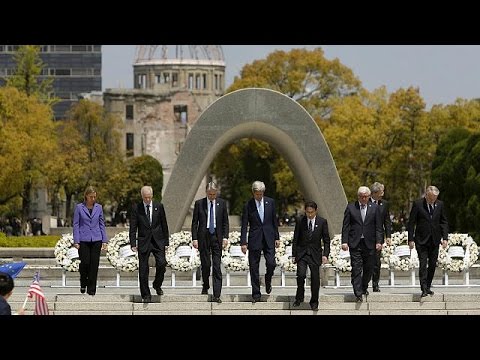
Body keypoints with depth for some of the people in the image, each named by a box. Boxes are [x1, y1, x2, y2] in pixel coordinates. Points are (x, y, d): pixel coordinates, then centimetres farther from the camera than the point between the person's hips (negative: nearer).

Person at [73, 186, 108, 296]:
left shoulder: (98, 207, 8)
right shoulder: (79, 207, 0)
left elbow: (102, 224, 11)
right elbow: (76, 225, 1)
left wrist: (104, 240, 6)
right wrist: (76, 241, -5)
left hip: (96, 240, 2)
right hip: (83, 240, -2)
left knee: (94, 264, -2)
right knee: (85, 262, -8)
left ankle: (91, 290, 5)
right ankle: (83, 284, 19)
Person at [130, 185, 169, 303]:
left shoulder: (159, 206, 4)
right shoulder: (136, 208, 0)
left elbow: (164, 225, 8)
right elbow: (133, 227, -1)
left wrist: (166, 241, 5)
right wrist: (133, 243, -9)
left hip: (158, 241, 1)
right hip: (143, 242, -1)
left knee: (161, 264, -14)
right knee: (143, 269, 0)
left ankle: (157, 285, 13)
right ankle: (146, 295, 9)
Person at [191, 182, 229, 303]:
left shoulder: (222, 203, 4)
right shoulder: (199, 203, 1)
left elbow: (225, 221, 7)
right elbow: (194, 222, 2)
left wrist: (225, 237, -2)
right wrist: (194, 238, -5)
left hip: (217, 237, 0)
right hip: (203, 237, 0)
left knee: (217, 267, -6)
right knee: (205, 264, 6)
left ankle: (216, 295, -8)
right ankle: (205, 286, 33)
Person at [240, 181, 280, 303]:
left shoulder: (270, 202, 3)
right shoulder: (248, 205, -4)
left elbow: (274, 220, 9)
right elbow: (244, 225, -4)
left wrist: (277, 237, 7)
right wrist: (243, 242, -9)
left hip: (269, 238, 2)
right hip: (254, 239, -1)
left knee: (271, 263, -7)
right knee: (254, 267, 1)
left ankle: (268, 279, 26)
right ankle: (256, 294, 9)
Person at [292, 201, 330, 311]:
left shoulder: (322, 222, -1)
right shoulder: (300, 222, -1)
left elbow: (326, 240, 3)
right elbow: (295, 239, 5)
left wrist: (325, 255, -6)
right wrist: (294, 255, 1)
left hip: (315, 254, 0)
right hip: (302, 253, 0)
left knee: (315, 279, 2)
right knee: (301, 275, -16)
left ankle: (314, 302, 15)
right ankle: (299, 298, 4)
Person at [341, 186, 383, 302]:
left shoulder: (374, 208, 6)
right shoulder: (351, 207, 3)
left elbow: (378, 227, 5)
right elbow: (345, 226, 2)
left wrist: (378, 242, -4)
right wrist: (344, 241, -6)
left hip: (369, 243, 2)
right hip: (355, 243, -2)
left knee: (368, 268, 8)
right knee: (356, 269, -7)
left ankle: (364, 287, 30)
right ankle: (358, 293, -8)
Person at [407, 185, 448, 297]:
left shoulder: (440, 204, 4)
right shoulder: (417, 204, -7)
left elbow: (444, 222, 9)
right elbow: (411, 222, -5)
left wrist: (445, 238, 0)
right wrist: (411, 239, -9)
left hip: (435, 240, 4)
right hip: (421, 240, -4)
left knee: (432, 265, 5)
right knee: (423, 264, -10)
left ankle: (428, 287, 16)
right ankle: (424, 289, -12)